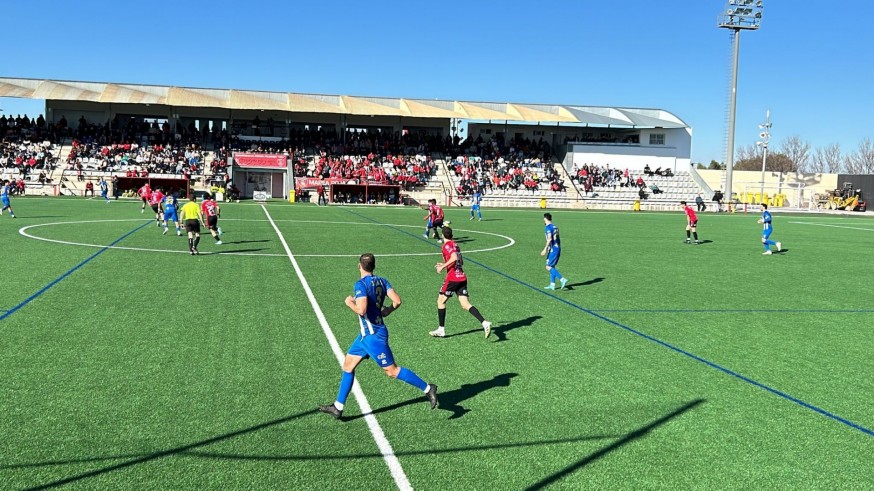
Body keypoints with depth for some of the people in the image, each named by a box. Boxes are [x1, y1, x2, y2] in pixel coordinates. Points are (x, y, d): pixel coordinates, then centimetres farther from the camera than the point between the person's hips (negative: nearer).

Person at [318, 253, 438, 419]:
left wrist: (350, 303, -10)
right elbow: (397, 301, -3)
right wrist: (385, 311, 13)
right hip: (366, 334, 9)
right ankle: (338, 407, 17)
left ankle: (427, 388, 4)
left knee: (392, 371, -3)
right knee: (348, 365, 12)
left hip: (373, 335, -9)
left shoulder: (361, 284, -18)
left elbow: (361, 310, -28)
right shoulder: (382, 281, 5)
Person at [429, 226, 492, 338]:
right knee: (465, 304, 1)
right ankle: (484, 323, -17)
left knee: (441, 301, 9)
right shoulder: (456, 245, 18)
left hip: (452, 278, -7)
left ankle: (441, 330, 12)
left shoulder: (447, 245, -7)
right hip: (462, 278, 7)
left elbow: (454, 258, -24)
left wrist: (443, 266, -16)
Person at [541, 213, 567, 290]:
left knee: (548, 267, -7)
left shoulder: (548, 227, -11)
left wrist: (545, 249, -20)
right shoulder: (555, 227, 16)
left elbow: (549, 239, -21)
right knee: (552, 266, 14)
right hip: (558, 248, 9)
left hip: (553, 249, -9)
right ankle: (552, 284, 13)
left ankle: (562, 279, -18)